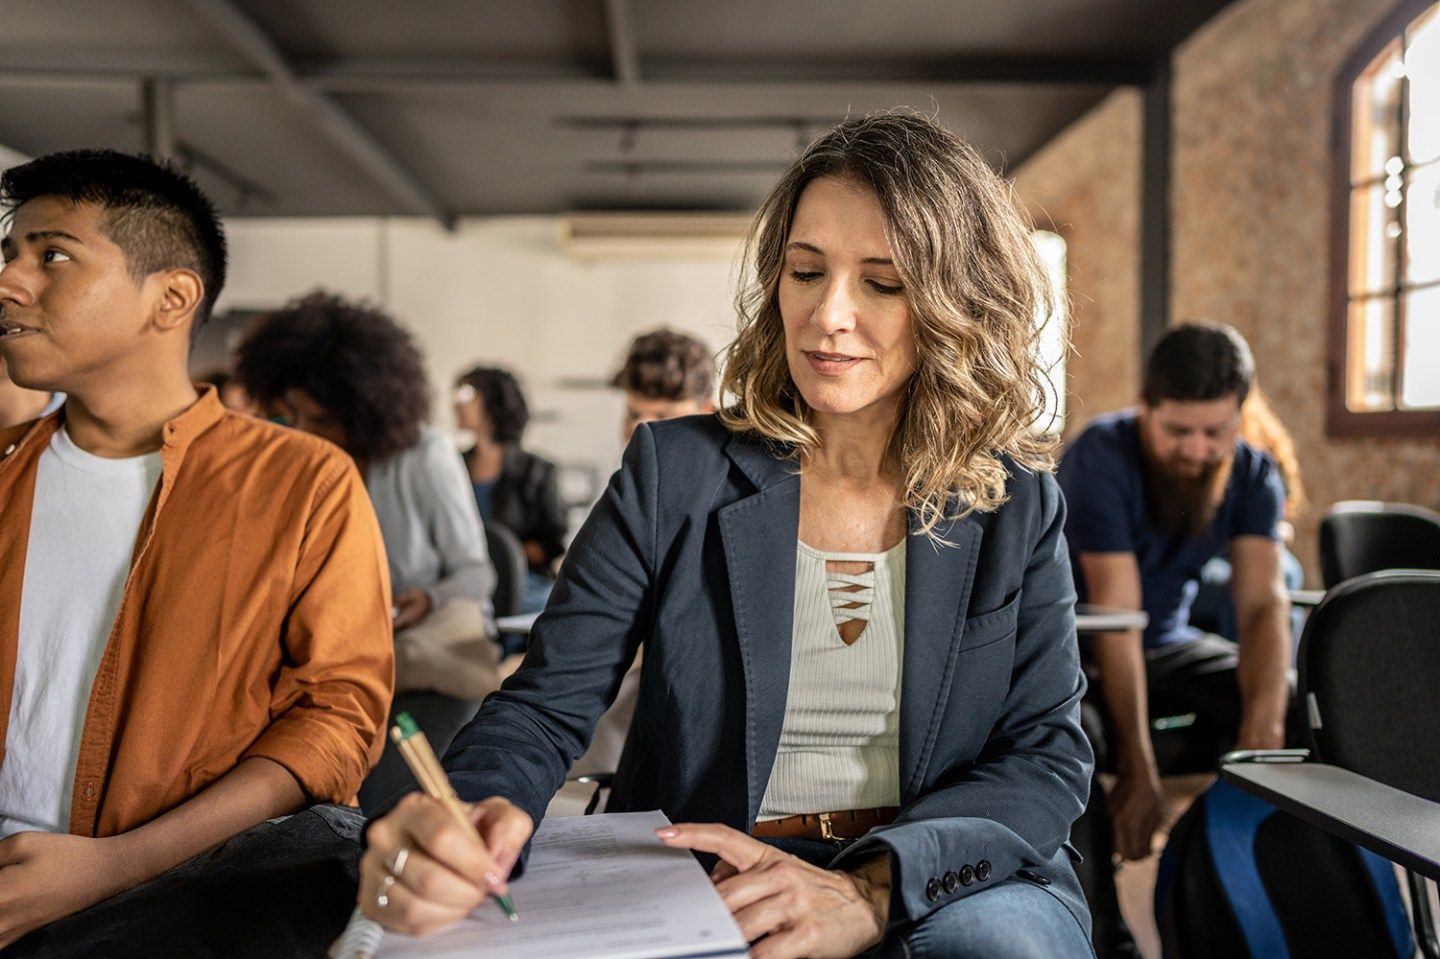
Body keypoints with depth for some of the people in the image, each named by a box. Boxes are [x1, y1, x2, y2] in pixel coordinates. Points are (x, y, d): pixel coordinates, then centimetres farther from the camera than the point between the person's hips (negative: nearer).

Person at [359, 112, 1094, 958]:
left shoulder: (1017, 505, 2)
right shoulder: (674, 475, -1)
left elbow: (1050, 755, -2)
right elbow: (547, 704, -5)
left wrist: (871, 890, -21)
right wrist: (466, 820, -29)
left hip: (956, 888, 0)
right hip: (699, 891, 1)